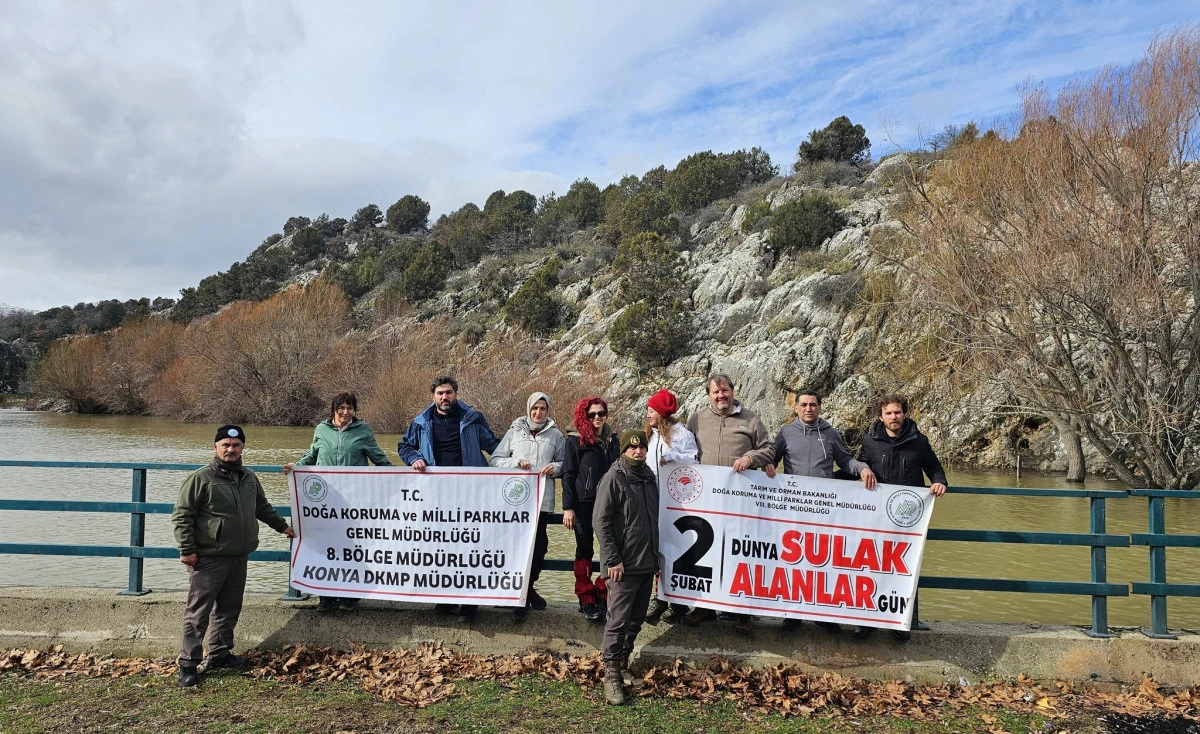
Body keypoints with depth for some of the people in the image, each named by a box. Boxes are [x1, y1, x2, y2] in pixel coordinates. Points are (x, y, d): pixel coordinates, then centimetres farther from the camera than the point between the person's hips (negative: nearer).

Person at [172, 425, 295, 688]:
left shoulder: (249, 478, 12)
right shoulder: (201, 478, -9)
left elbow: (262, 507, 28)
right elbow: (181, 516, -9)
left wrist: (281, 525, 28)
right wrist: (187, 549, -14)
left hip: (238, 557, 7)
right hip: (208, 559, -7)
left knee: (229, 608, 13)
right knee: (198, 612, -3)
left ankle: (219, 653, 26)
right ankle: (188, 663, 4)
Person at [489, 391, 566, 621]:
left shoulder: (555, 434, 9)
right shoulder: (515, 431, 9)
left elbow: (564, 463, 13)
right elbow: (494, 460, 6)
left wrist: (555, 467, -9)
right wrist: (516, 461, -10)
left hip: (542, 499, 1)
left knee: (538, 544, 5)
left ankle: (528, 587, 27)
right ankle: (522, 597, 8)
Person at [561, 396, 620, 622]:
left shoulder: (612, 439, 11)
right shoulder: (576, 439, -2)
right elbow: (568, 474, -4)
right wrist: (568, 507, -9)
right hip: (583, 503, -4)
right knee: (585, 549, 5)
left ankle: (603, 594, 15)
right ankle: (586, 599, 14)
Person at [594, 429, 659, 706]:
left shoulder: (650, 478, 12)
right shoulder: (613, 478, -9)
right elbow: (600, 521, -13)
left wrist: (656, 556, 18)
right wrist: (612, 559, -16)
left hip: (647, 564, 7)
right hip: (623, 566, -7)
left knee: (636, 620, 14)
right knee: (618, 621, -4)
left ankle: (623, 665, 27)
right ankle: (612, 675, 5)